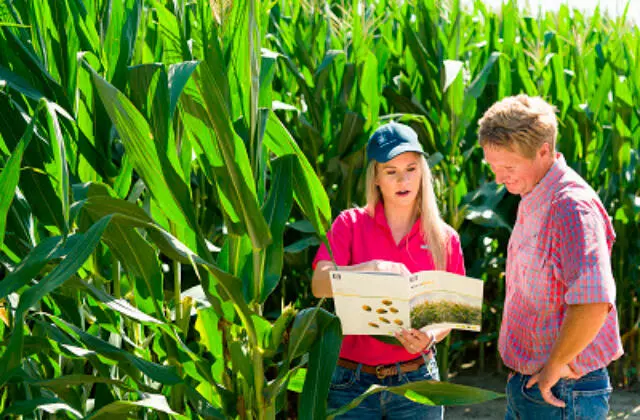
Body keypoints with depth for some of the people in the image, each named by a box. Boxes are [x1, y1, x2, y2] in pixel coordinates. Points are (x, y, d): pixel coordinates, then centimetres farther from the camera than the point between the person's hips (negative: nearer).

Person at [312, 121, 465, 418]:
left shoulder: (445, 239, 4)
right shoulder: (350, 225, -1)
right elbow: (319, 284, -16)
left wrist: (430, 337, -14)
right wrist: (374, 268, -30)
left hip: (416, 381, 1)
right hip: (353, 381, -1)